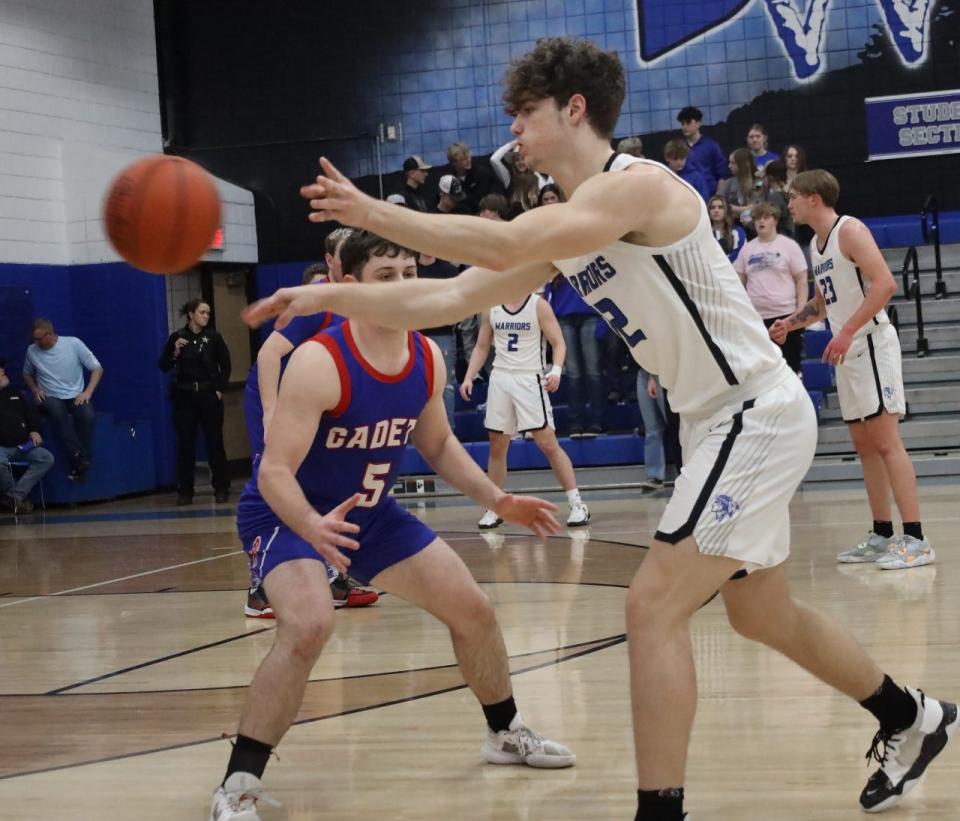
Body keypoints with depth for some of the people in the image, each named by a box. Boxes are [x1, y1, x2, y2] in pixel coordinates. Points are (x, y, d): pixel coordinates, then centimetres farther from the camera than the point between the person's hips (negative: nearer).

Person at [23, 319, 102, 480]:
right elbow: (27, 375, 23)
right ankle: (79, 460, -41)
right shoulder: (32, 351, 2)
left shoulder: (73, 343, -5)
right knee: (56, 411, -38)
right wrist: (35, 390, 3)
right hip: (51, 399, 1)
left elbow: (97, 369, 0)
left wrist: (88, 392, -12)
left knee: (88, 415, -36)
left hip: (76, 397, 0)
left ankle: (82, 461, -24)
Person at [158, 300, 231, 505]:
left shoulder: (213, 337, 3)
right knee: (185, 444, 2)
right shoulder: (177, 337, 2)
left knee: (214, 442, 2)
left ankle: (221, 489, 10)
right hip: (185, 396, 0)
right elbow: (163, 366, 2)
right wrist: (175, 352, -15)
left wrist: (220, 389, -1)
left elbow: (225, 365, 7)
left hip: (209, 396, 0)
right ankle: (185, 491, 8)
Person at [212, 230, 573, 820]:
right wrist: (314, 527, -50)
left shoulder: (428, 360, -8)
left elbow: (438, 444, 10)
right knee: (309, 625, -33)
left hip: (371, 512, 7)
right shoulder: (318, 363, -29)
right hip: (291, 514, -7)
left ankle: (507, 733, 35)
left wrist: (495, 498, -1)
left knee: (473, 608, 9)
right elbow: (274, 470, -32)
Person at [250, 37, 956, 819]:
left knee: (654, 608, -14)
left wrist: (372, 213, -23)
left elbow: (504, 245, -30)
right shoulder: (561, 226, 9)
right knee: (764, 613, 21)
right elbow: (453, 297, 9)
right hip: (721, 421, 10)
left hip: (758, 415, -10)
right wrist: (327, 296, 3)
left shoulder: (639, 185, -19)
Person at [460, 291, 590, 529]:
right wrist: (469, 377, 4)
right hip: (500, 378, 4)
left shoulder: (539, 305, -4)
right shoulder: (491, 309, 8)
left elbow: (558, 342, -6)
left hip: (529, 379, -4)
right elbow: (481, 347, 16)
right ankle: (493, 509, 17)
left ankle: (577, 504, -6)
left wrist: (556, 370, -24)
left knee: (548, 444, -9)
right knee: (497, 446, 7)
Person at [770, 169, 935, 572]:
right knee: (864, 443, 10)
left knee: (886, 440, -13)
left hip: (870, 343, -10)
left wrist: (847, 331, -26)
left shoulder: (850, 230, -11)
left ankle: (915, 539, -15)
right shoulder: (816, 244, 17)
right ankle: (882, 535, 16)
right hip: (848, 350, 10)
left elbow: (885, 283, -22)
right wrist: (790, 323, 15)